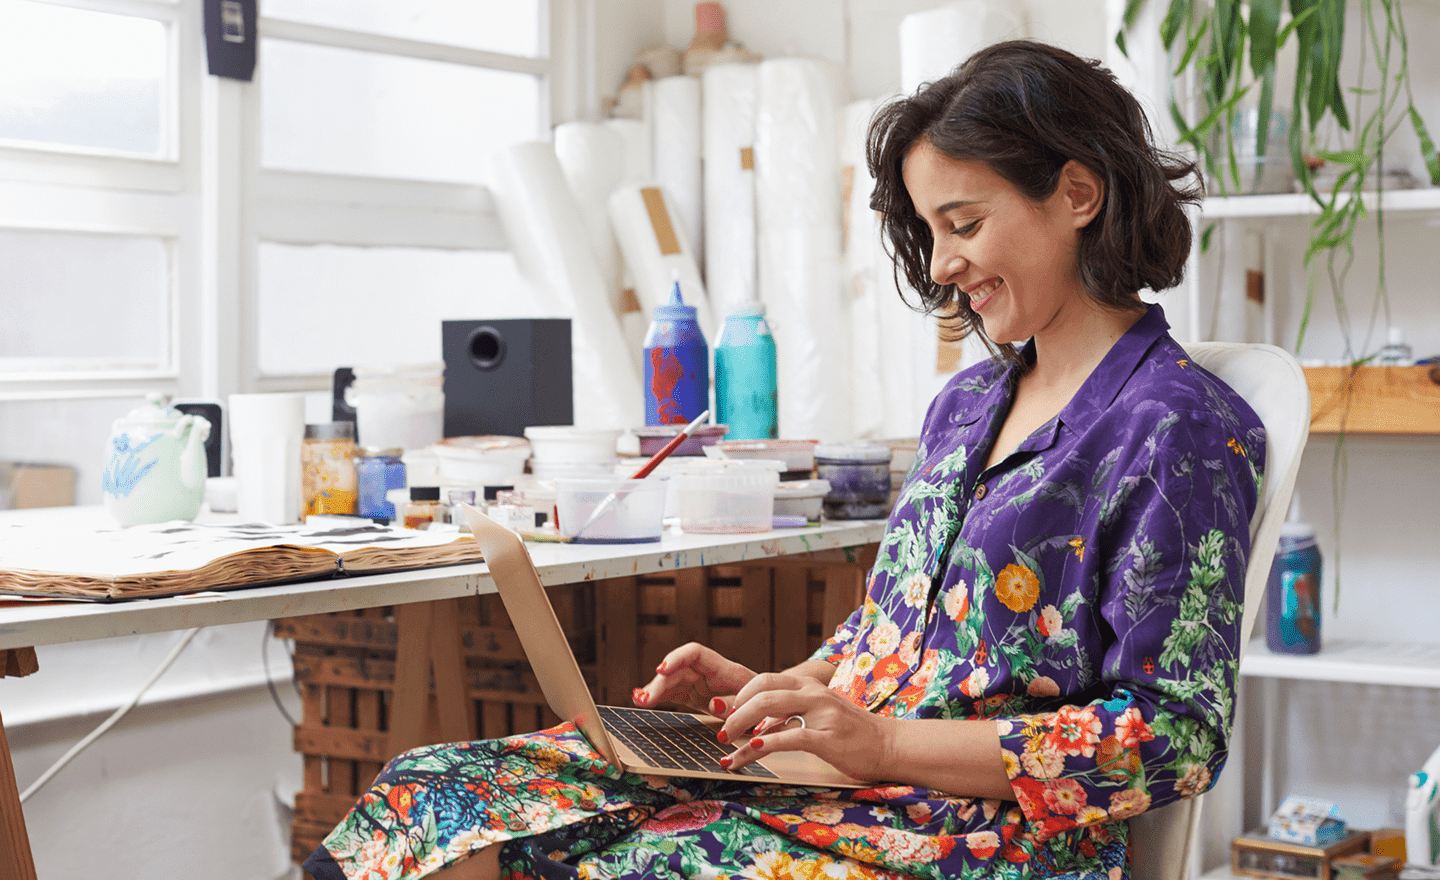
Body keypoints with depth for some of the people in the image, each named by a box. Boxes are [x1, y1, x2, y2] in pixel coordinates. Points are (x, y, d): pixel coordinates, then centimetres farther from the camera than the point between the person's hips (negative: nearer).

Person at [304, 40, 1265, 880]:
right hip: (843, 775, 8)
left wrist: (885, 740, -18)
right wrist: (773, 690, 5)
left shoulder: (1181, 429, -9)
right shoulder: (968, 401, 18)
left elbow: (1177, 737, -14)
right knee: (434, 799, -10)